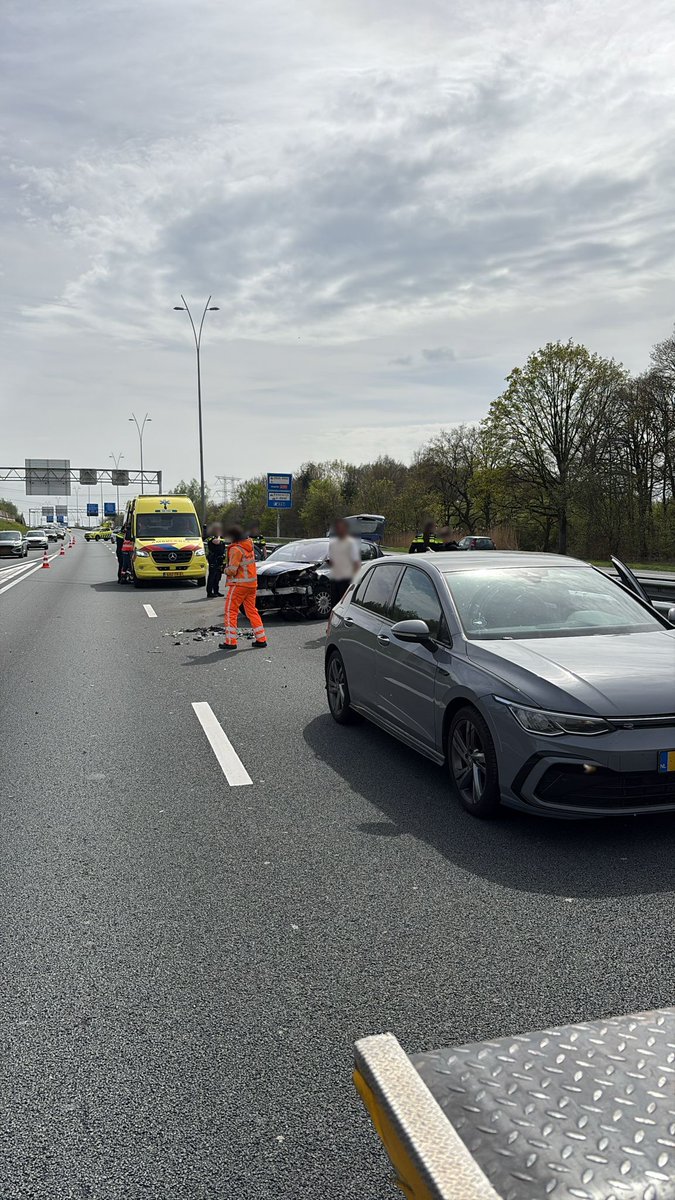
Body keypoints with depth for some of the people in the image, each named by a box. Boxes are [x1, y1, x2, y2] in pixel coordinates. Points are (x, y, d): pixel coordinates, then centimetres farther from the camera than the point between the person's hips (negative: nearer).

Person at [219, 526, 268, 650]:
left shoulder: (236, 549, -18)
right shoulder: (249, 544, 6)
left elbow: (232, 570, -21)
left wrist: (226, 570, -1)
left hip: (238, 584, -8)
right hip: (252, 584, 8)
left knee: (231, 611, 1)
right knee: (252, 610, 15)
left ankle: (230, 641, -2)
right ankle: (261, 639, 15)